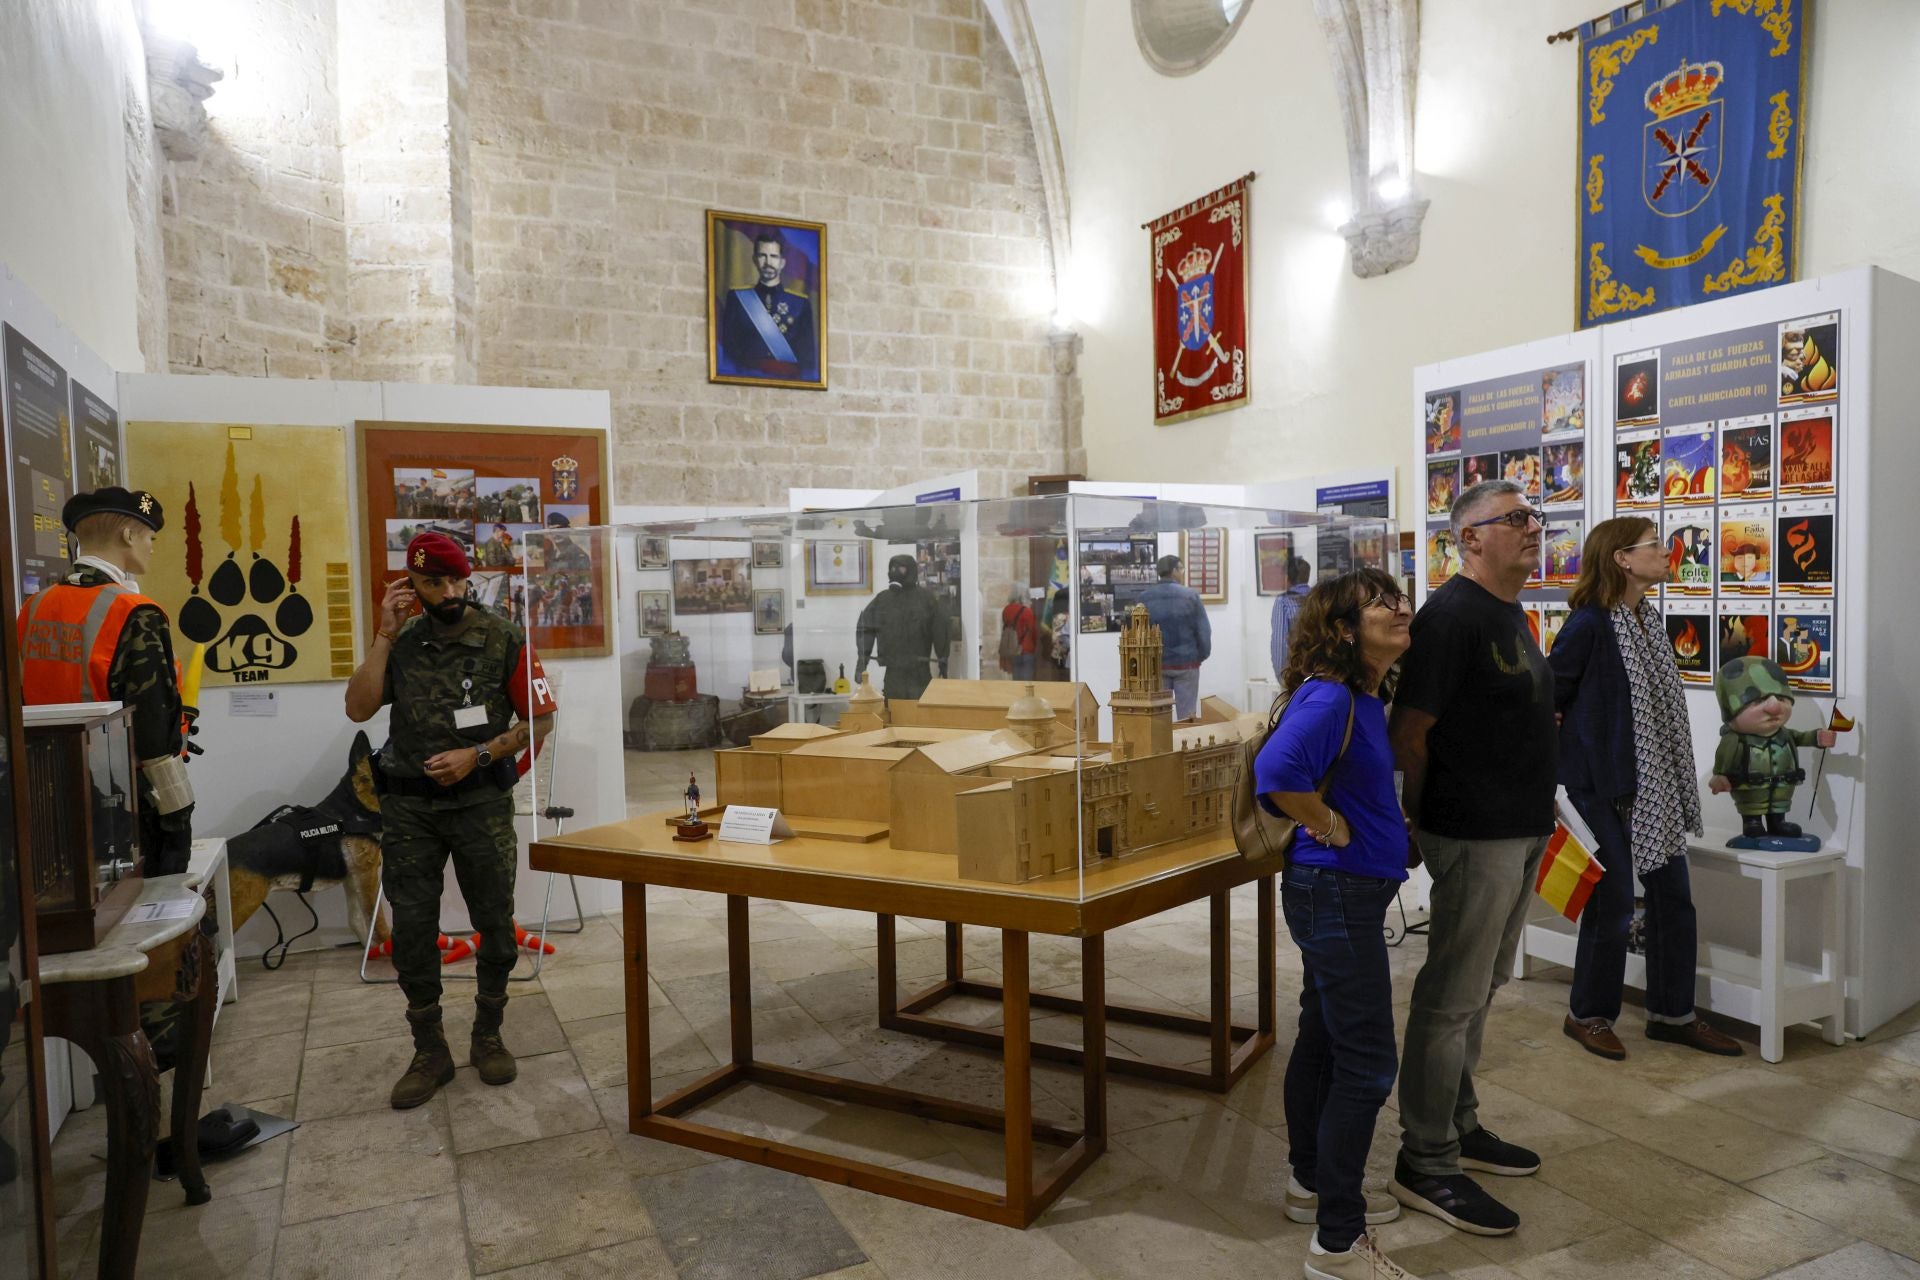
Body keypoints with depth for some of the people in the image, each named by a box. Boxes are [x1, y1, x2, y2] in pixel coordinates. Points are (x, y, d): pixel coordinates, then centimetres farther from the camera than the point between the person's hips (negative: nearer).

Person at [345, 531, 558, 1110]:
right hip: (408, 807, 2)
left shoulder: (503, 638, -4)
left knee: (496, 925, 6)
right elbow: (358, 709, -7)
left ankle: (488, 1036, 27)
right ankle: (430, 1051, 22)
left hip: (481, 800, -2)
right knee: (411, 932, 7)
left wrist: (477, 755, -13)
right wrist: (385, 635, -10)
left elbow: (540, 719, -3)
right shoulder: (401, 642, 5)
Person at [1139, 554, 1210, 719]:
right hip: (1186, 662, -2)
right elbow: (1203, 630, -8)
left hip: (1156, 664, 2)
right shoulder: (1190, 595, -9)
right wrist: (1202, 655, 7)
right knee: (1186, 715, 4)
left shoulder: (1144, 598, -3)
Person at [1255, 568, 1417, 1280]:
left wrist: (1387, 835, 14)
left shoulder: (1368, 697, 8)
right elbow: (1276, 771, -38)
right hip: (1338, 893, -10)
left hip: (1344, 895, 10)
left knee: (1322, 1040, 20)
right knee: (1366, 1064, -2)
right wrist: (1330, 827, -23)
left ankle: (1313, 1186, 38)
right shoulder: (1330, 697, -22)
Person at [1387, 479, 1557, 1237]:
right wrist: (1420, 822, -10)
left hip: (1519, 833, 10)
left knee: (1478, 989, 19)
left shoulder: (1510, 612, 14)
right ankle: (1424, 1165, 11)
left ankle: (1459, 1126, 34)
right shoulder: (1452, 615, -17)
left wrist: (1538, 812, 19)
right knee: (1452, 998, -1)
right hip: (1475, 835, -10)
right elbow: (1410, 733, -19)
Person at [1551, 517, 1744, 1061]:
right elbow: (1547, 700, -12)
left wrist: (1677, 782, 15)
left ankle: (1671, 1014, 28)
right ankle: (1587, 1015, 19)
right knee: (1612, 903, 1)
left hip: (1653, 786, 8)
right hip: (1603, 787, -8)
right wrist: (1555, 777, -8)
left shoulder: (1650, 618, 8)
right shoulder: (1589, 623, -17)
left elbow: (1658, 705, 16)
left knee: (1674, 896, 12)